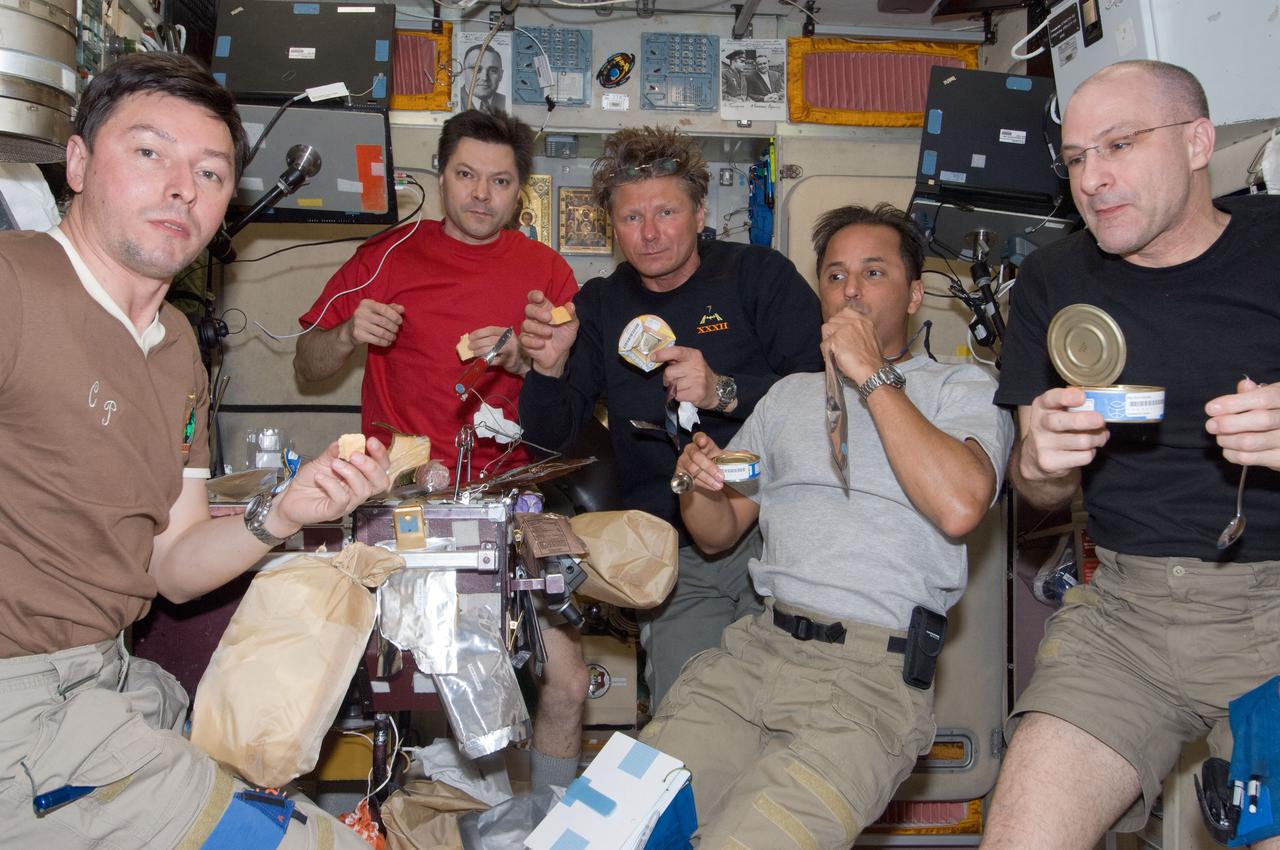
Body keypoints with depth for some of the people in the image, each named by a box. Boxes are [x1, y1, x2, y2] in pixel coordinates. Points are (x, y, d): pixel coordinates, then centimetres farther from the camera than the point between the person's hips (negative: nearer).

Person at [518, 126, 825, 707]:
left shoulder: (761, 276, 5)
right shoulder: (600, 305, 14)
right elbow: (551, 436, 8)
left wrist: (724, 392, -20)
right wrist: (549, 368, -12)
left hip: (774, 533, -1)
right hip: (674, 552, 2)